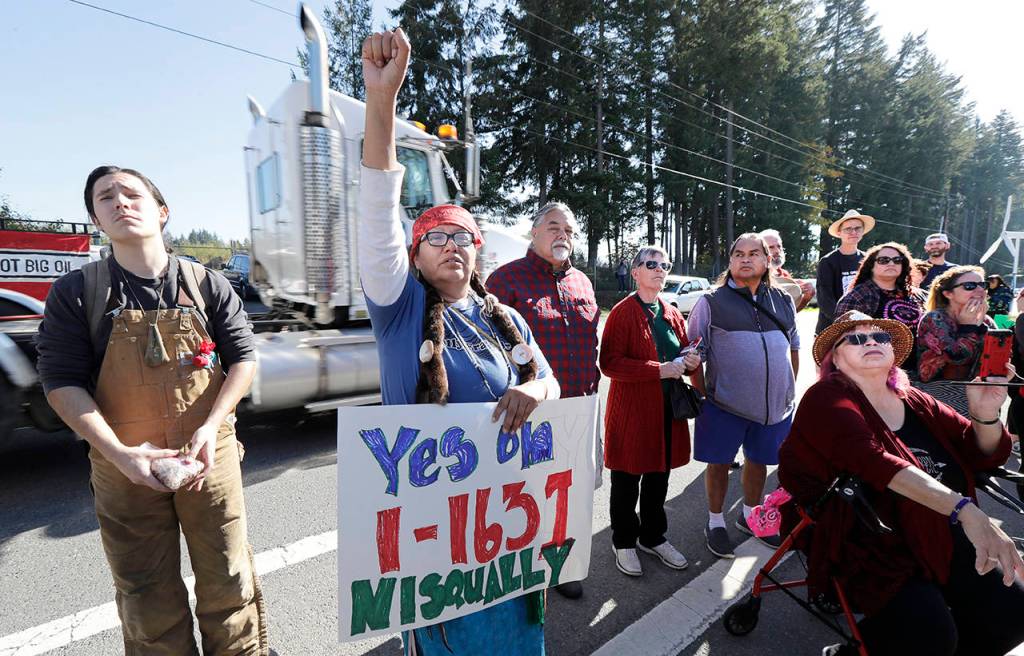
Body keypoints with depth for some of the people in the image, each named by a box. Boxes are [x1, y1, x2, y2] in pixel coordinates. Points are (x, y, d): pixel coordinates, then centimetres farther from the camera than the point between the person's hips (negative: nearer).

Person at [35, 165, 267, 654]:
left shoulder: (207, 286, 0)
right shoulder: (76, 293, -1)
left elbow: (243, 358, -1)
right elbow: (62, 381, -4)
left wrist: (211, 426, -13)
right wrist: (119, 453, -16)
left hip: (210, 457, 0)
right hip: (123, 466, 1)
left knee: (227, 579, 10)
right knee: (146, 595, 14)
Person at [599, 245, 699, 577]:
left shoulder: (672, 314, 10)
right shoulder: (622, 312, -11)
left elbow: (683, 350, 22)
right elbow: (609, 363, -19)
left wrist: (690, 360, -2)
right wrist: (659, 370, -23)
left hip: (667, 411, 7)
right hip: (632, 410, -6)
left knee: (658, 479, 19)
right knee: (627, 483, 9)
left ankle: (653, 537, 39)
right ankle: (624, 542, 29)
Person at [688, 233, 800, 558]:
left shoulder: (783, 302, 9)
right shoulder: (711, 303, -6)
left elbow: (794, 347, 19)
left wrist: (790, 388, 14)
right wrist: (702, 396, -8)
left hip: (775, 403, 5)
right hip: (725, 403, -4)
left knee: (759, 460, 19)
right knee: (719, 462, 7)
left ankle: (750, 515, 42)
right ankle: (715, 522, 27)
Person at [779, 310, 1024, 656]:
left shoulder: (913, 401, 10)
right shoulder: (828, 399, -13)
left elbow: (984, 455, 7)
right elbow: (873, 460, -29)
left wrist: (985, 414, -13)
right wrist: (965, 510, -37)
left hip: (941, 538, 8)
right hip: (864, 540, -7)